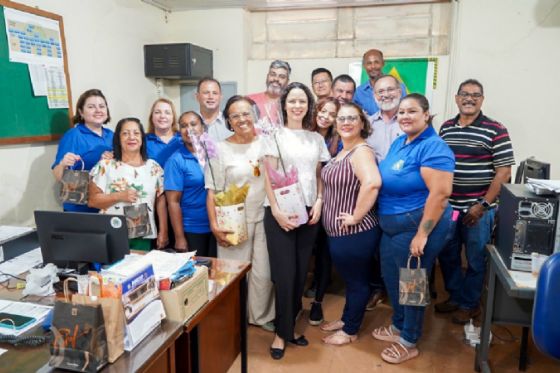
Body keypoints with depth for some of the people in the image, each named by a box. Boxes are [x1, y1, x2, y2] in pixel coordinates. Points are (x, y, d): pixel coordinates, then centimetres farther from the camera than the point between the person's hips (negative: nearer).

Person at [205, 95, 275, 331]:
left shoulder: (266, 145, 5)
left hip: (264, 219, 3)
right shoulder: (220, 149, -2)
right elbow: (212, 192, -4)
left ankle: (262, 316, 30)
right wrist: (214, 225, -11)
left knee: (264, 272, 9)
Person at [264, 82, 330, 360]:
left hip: (308, 212, 4)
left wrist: (319, 202, -2)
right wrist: (276, 210, -13)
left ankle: (289, 327, 25)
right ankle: (282, 332, 15)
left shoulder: (316, 139, 12)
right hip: (280, 212, -4)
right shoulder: (275, 135, 0)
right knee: (284, 274, -2)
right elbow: (268, 176, -4)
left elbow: (319, 175, 13)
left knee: (300, 274, 9)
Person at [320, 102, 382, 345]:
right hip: (339, 232, 9)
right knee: (350, 278, 24)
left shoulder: (361, 151, -20)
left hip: (355, 233, -9)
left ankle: (350, 330, 27)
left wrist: (356, 216, -29)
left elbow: (372, 183, -38)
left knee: (357, 281, 10)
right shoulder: (343, 151, 11)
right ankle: (346, 319, 42)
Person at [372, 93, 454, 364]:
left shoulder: (433, 147, -19)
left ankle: (409, 342, 28)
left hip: (417, 227, -9)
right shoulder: (398, 143, 9)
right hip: (392, 226, 9)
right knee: (391, 278, 20)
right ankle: (398, 326, 43)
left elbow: (440, 193, -26)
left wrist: (422, 235, -26)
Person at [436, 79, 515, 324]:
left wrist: (483, 205, -14)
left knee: (475, 260, 10)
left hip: (477, 209, -4)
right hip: (447, 206, 4)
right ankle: (455, 297, 35)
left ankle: (469, 304, 30)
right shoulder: (445, 128, 6)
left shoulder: (495, 131, -8)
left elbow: (504, 172, -9)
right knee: (447, 256, 14)